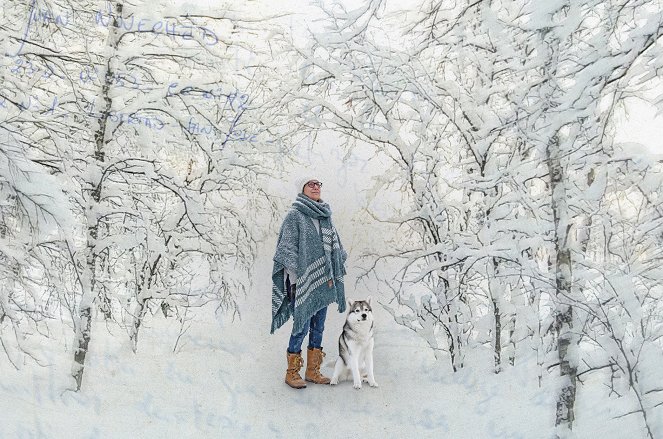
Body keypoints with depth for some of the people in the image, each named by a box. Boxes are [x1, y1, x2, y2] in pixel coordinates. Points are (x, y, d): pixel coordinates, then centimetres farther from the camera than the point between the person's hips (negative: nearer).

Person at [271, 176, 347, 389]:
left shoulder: (325, 217, 12)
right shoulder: (294, 215, -6)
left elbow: (334, 247, 17)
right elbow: (288, 248, -10)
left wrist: (332, 276, 11)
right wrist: (296, 278, -15)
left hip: (322, 280, 6)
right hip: (303, 280, -6)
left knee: (318, 327, 10)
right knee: (301, 326, -4)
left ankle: (313, 371, 21)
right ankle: (292, 373, 10)